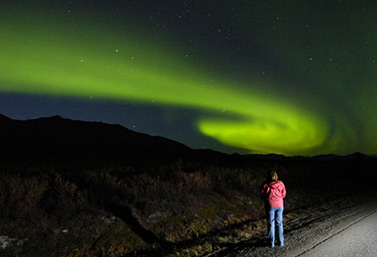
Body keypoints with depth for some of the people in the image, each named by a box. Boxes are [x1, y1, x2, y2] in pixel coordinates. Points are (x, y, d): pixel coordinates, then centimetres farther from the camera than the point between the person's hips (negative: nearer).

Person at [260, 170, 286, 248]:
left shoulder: (265, 184, -12)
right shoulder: (280, 183, -6)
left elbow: (262, 195, -3)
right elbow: (283, 194, 4)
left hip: (270, 206, -2)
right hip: (279, 205, 2)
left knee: (271, 224, 7)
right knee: (279, 223, 13)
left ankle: (272, 243, 12)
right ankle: (281, 242, 18)